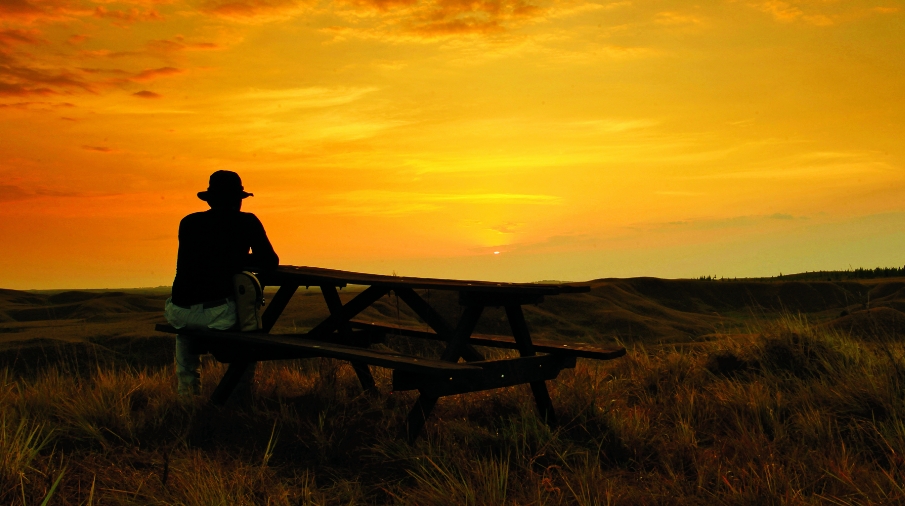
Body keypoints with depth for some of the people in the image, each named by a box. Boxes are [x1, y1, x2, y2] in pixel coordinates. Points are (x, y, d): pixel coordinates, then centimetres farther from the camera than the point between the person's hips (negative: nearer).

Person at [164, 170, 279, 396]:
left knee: (185, 335, 40)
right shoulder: (247, 222, 6)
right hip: (219, 313, -3)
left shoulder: (188, 222, 16)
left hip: (180, 313, 3)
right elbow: (270, 262, 10)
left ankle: (187, 395, 39)